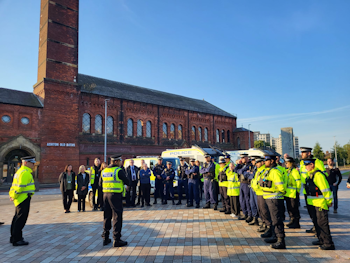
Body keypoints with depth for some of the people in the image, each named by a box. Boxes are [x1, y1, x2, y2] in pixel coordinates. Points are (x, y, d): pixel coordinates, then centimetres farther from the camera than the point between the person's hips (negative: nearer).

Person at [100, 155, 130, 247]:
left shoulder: (104, 171, 10)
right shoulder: (119, 170, -12)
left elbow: (101, 183, 18)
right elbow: (127, 182, -7)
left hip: (106, 195, 7)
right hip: (115, 195, -7)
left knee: (107, 217, 15)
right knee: (117, 217, 0)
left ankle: (105, 238, 22)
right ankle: (117, 240, 3)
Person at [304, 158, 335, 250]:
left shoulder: (318, 175, -20)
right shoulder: (310, 174, 11)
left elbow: (325, 189, -19)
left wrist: (329, 201, -14)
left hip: (320, 203, -10)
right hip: (313, 203, 10)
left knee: (322, 223, -5)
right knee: (316, 222, 17)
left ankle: (328, 243, 4)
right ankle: (321, 240, 30)